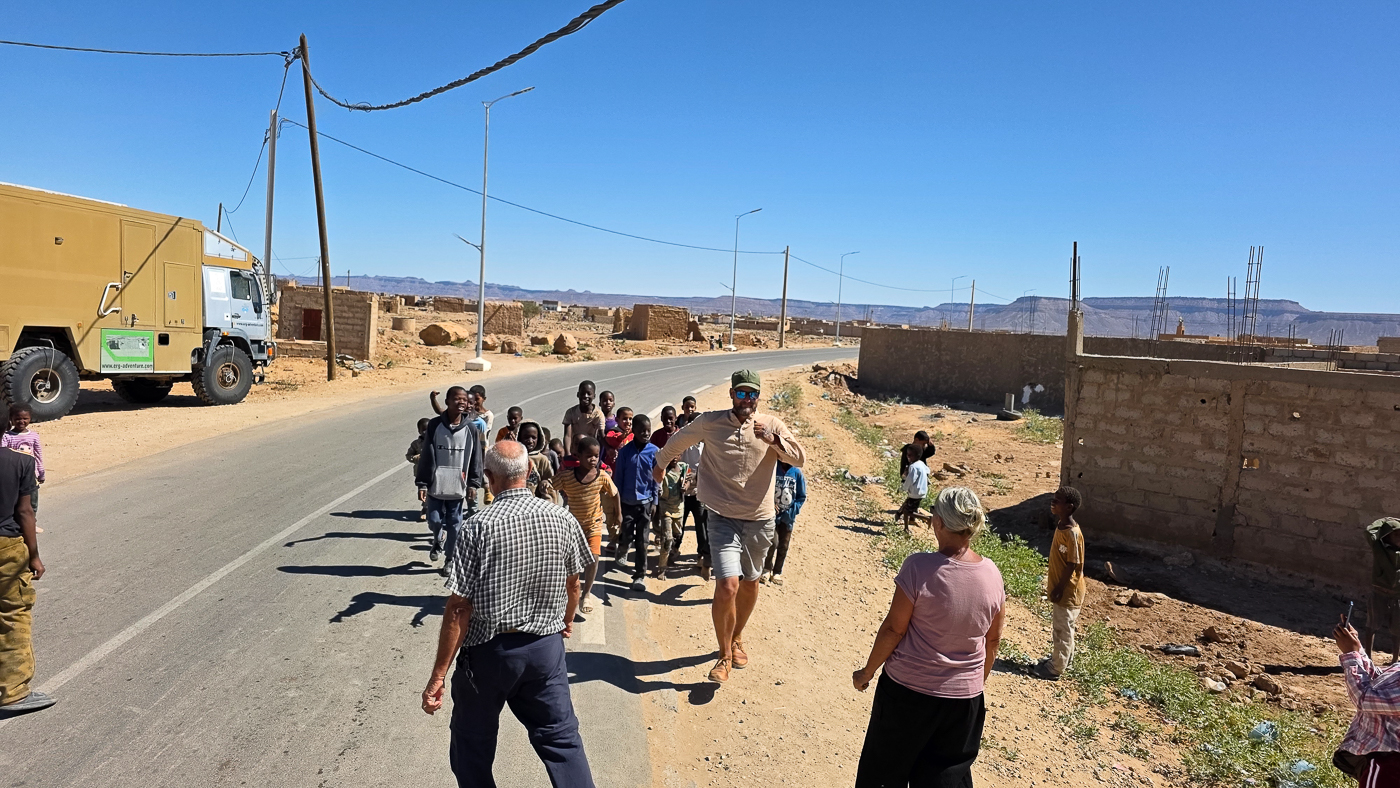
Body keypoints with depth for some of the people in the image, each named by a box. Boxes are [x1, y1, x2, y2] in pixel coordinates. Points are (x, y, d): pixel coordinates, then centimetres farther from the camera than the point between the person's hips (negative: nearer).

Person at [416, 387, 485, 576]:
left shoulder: (470, 429, -4)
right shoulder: (434, 425, -6)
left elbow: (475, 458, 1)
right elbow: (427, 456, -4)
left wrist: (473, 483, -1)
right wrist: (422, 484, -5)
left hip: (457, 486, 0)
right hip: (436, 484, 0)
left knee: (454, 523, 8)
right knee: (434, 520, 4)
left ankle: (451, 558, 24)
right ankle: (438, 540, 38)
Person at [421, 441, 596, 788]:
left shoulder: (478, 527, -17)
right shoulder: (562, 519, -6)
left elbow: (459, 608, -17)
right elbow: (573, 583, 8)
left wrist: (439, 675, -9)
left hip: (489, 650, -3)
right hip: (546, 646, 3)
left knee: (473, 746, 19)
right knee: (561, 737, 15)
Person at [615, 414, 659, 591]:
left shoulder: (654, 452, -4)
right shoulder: (625, 451, -4)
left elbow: (656, 478, 1)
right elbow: (619, 476, 1)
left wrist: (654, 501, 0)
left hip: (645, 501, 0)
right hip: (627, 501, 0)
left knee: (642, 540, 2)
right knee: (627, 536, 4)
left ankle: (640, 576, 12)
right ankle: (621, 551, 39)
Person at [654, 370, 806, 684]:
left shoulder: (772, 425, -2)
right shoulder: (709, 423, -4)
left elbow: (799, 458, -10)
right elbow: (678, 441, 13)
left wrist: (773, 440, -26)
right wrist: (660, 463, 29)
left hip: (759, 521, 3)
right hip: (723, 519, -3)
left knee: (750, 584, 18)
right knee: (727, 587, -15)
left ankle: (737, 639, 43)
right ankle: (724, 655, 6)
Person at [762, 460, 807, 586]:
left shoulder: (797, 472, -5)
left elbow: (802, 496, 2)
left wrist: (793, 511, -8)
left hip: (788, 516, 1)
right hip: (772, 513, -1)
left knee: (783, 546, 9)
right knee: (771, 543, 0)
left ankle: (777, 572, 24)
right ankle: (767, 570, 19)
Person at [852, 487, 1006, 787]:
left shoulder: (920, 567, -21)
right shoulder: (992, 574, -6)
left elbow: (894, 628, -15)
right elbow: (992, 641, 5)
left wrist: (867, 672, -1)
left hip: (907, 691, -4)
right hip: (964, 697, 4)